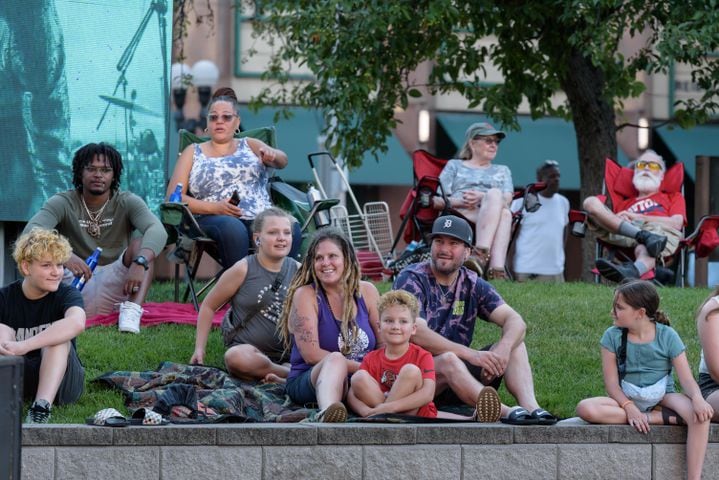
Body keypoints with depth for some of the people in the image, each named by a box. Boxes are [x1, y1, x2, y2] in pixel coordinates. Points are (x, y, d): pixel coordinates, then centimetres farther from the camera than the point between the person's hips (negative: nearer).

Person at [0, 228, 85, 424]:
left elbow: (77, 323, -36)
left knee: (58, 339, -28)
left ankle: (42, 407, -44)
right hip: (17, 378, 1)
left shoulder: (67, 295, -10)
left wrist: (24, 346, -46)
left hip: (60, 382, -1)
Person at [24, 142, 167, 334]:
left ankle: (132, 312, -39)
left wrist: (140, 262, -43)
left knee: (140, 244, -21)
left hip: (113, 288, 1)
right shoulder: (63, 203, -1)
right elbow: (32, 230, -21)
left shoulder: (127, 202, -1)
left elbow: (157, 230, -21)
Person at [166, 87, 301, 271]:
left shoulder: (251, 145, 25)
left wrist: (273, 155, -21)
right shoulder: (193, 152, 21)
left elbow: (282, 161, 6)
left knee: (291, 227, -33)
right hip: (213, 219, -2)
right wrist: (213, 207, -8)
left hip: (260, 217, 2)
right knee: (233, 228, -39)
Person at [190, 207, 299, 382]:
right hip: (247, 347, -2)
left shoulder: (298, 271, 6)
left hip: (288, 354, 2)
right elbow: (208, 306, 7)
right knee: (235, 358, -40)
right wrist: (199, 348, 1)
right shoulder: (243, 270, -2)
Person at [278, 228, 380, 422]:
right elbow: (311, 354, -11)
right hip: (309, 381, -4)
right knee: (335, 360, -40)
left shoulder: (366, 292, 10)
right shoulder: (305, 296, -3)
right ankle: (327, 414, -69)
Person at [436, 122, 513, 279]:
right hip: (459, 214, -2)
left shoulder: (502, 171, 34)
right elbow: (437, 201, 14)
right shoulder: (454, 165, 30)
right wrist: (460, 201, -8)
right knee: (495, 194, -35)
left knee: (504, 212, -38)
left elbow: (506, 199, 11)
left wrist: (482, 197, -11)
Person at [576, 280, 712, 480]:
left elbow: (687, 379, -11)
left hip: (662, 397, -1)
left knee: (700, 414, -34)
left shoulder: (667, 336, -5)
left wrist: (698, 398, -34)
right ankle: (662, 418, -29)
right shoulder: (613, 336, -2)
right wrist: (629, 408, -26)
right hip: (627, 399, 2)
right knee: (585, 408, -32)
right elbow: (612, 383, -6)